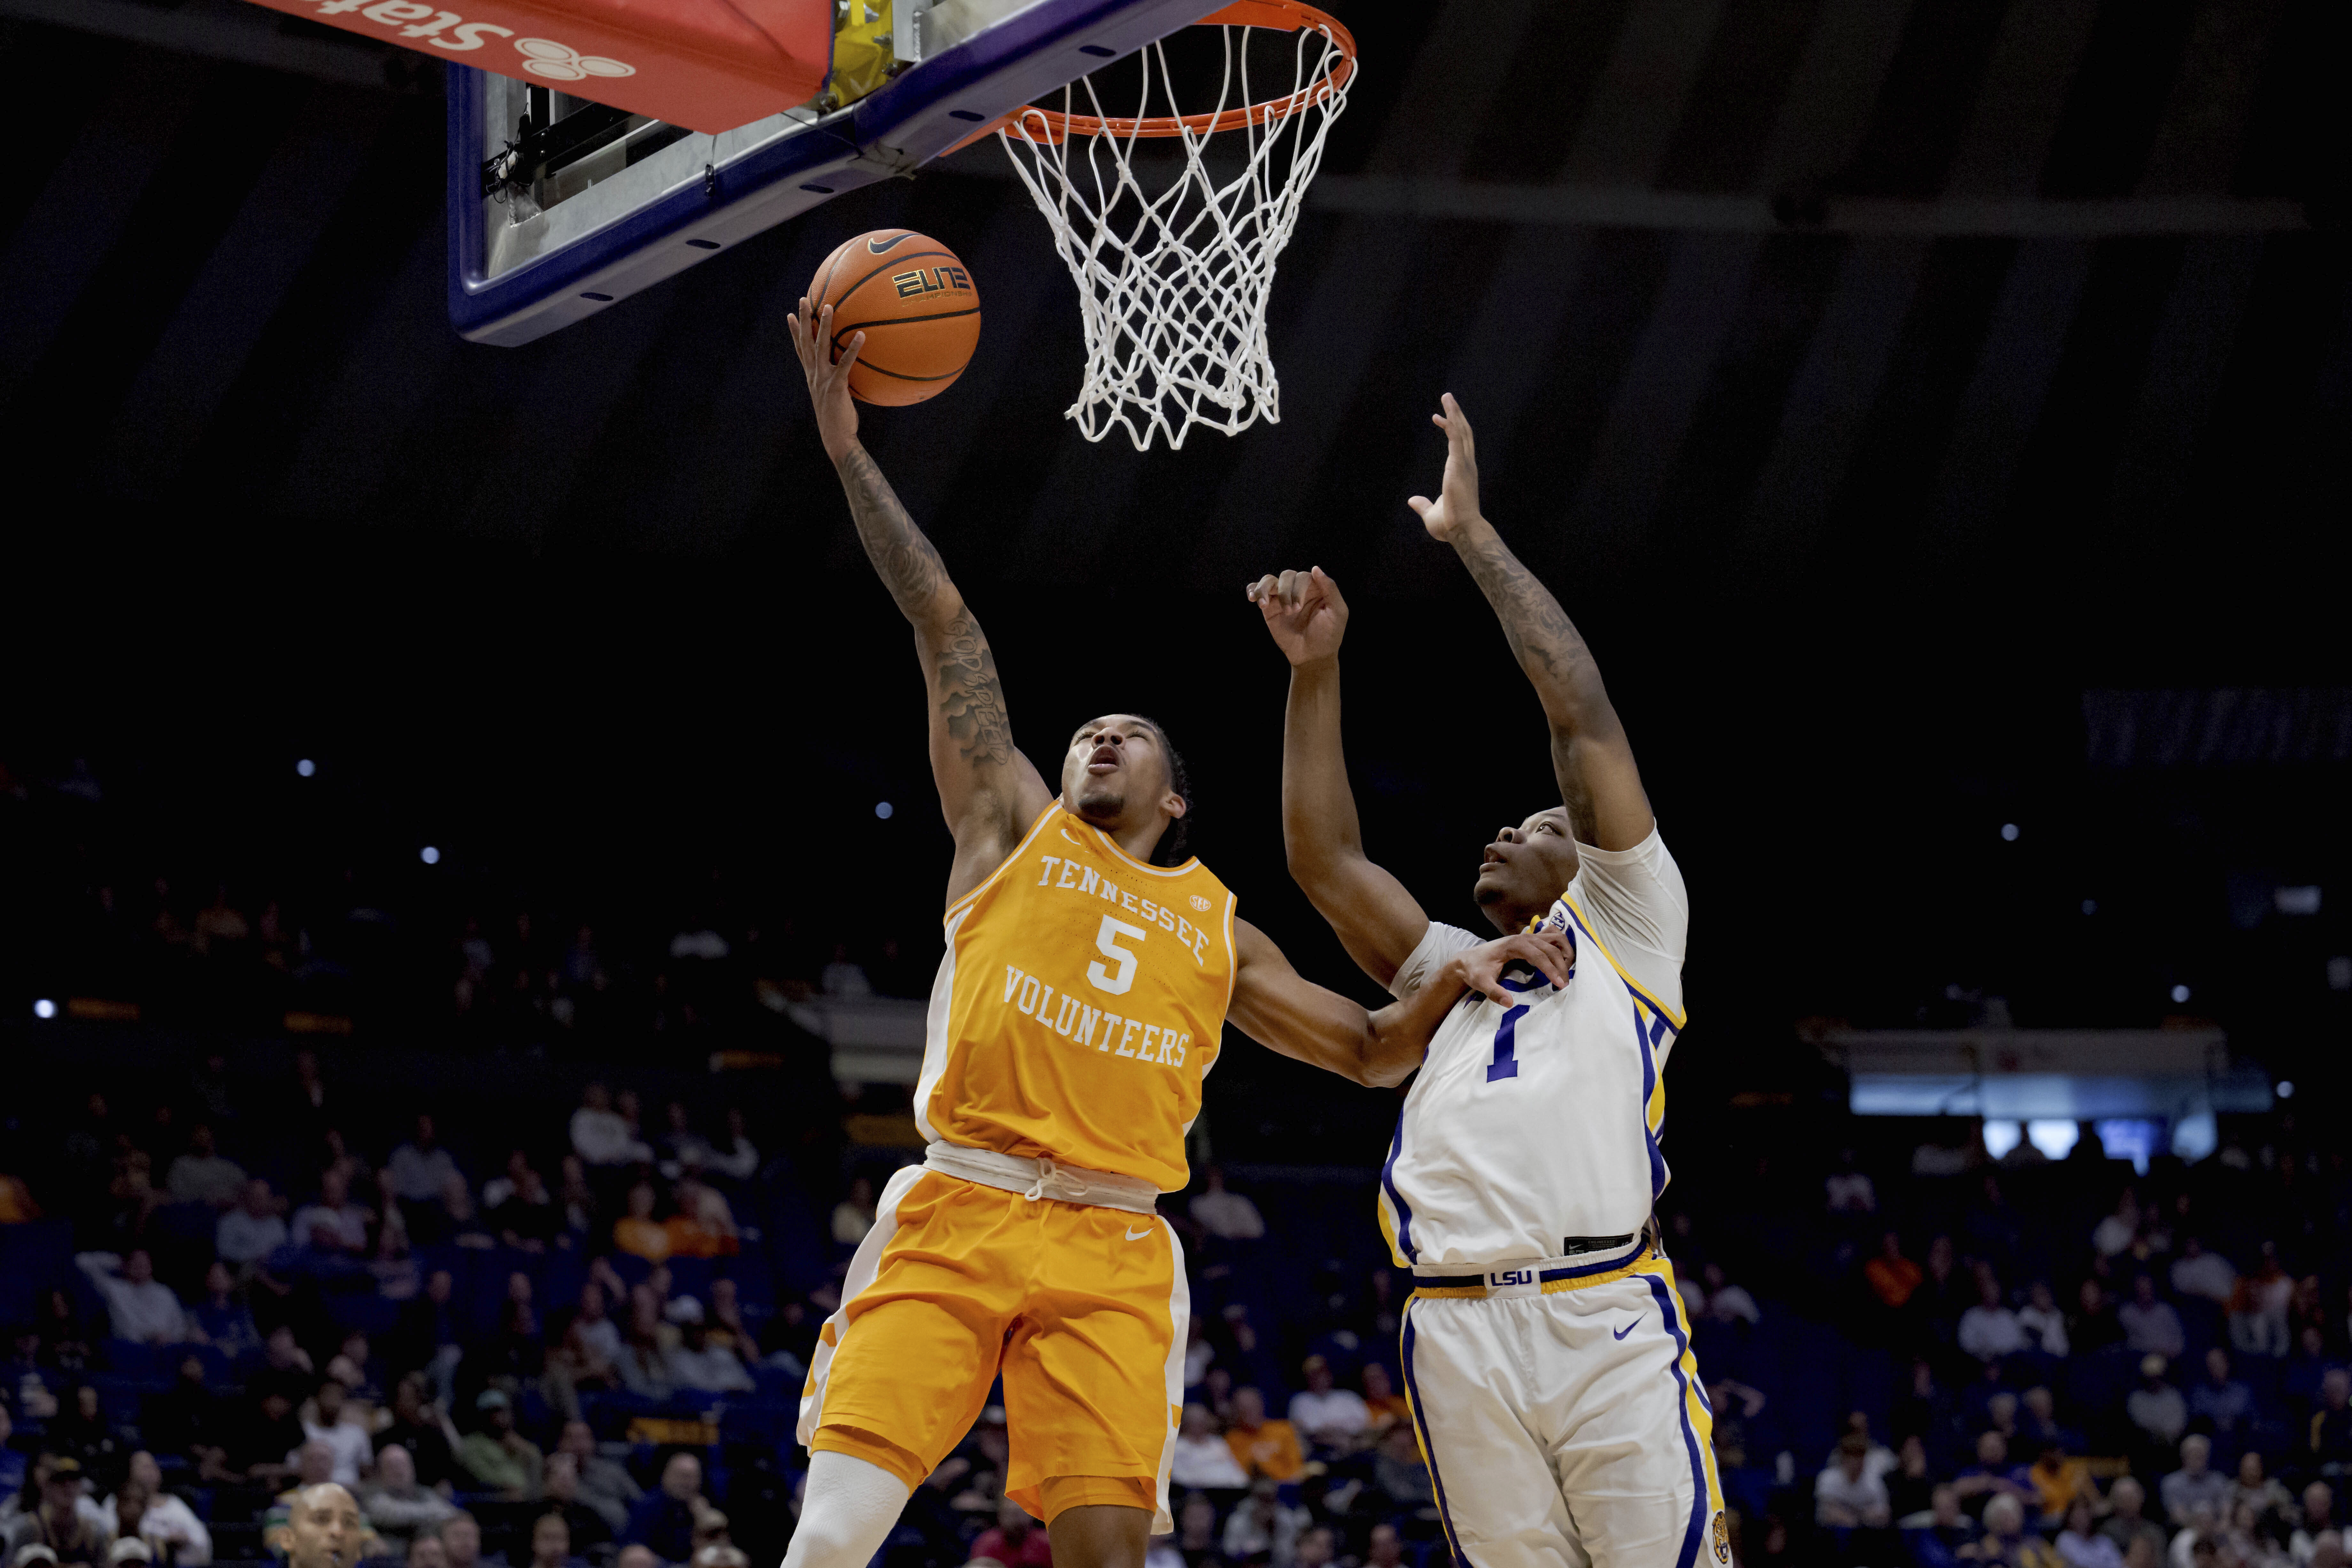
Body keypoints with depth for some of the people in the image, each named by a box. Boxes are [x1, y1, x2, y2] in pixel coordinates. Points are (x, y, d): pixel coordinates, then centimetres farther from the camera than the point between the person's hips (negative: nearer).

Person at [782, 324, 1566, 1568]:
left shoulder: (1218, 929, 23)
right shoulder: (1016, 827, 17)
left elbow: (1373, 1051, 30)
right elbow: (945, 626, 12)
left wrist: (1454, 980, 10)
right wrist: (848, 451, 8)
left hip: (1111, 1249, 2)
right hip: (955, 1211, -2)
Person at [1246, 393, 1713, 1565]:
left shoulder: (1627, 927, 16)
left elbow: (1585, 718, 8)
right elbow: (1324, 861, 22)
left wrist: (1475, 538, 11)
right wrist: (1314, 672, 17)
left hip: (1606, 1320, -4)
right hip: (1457, 1331, 5)